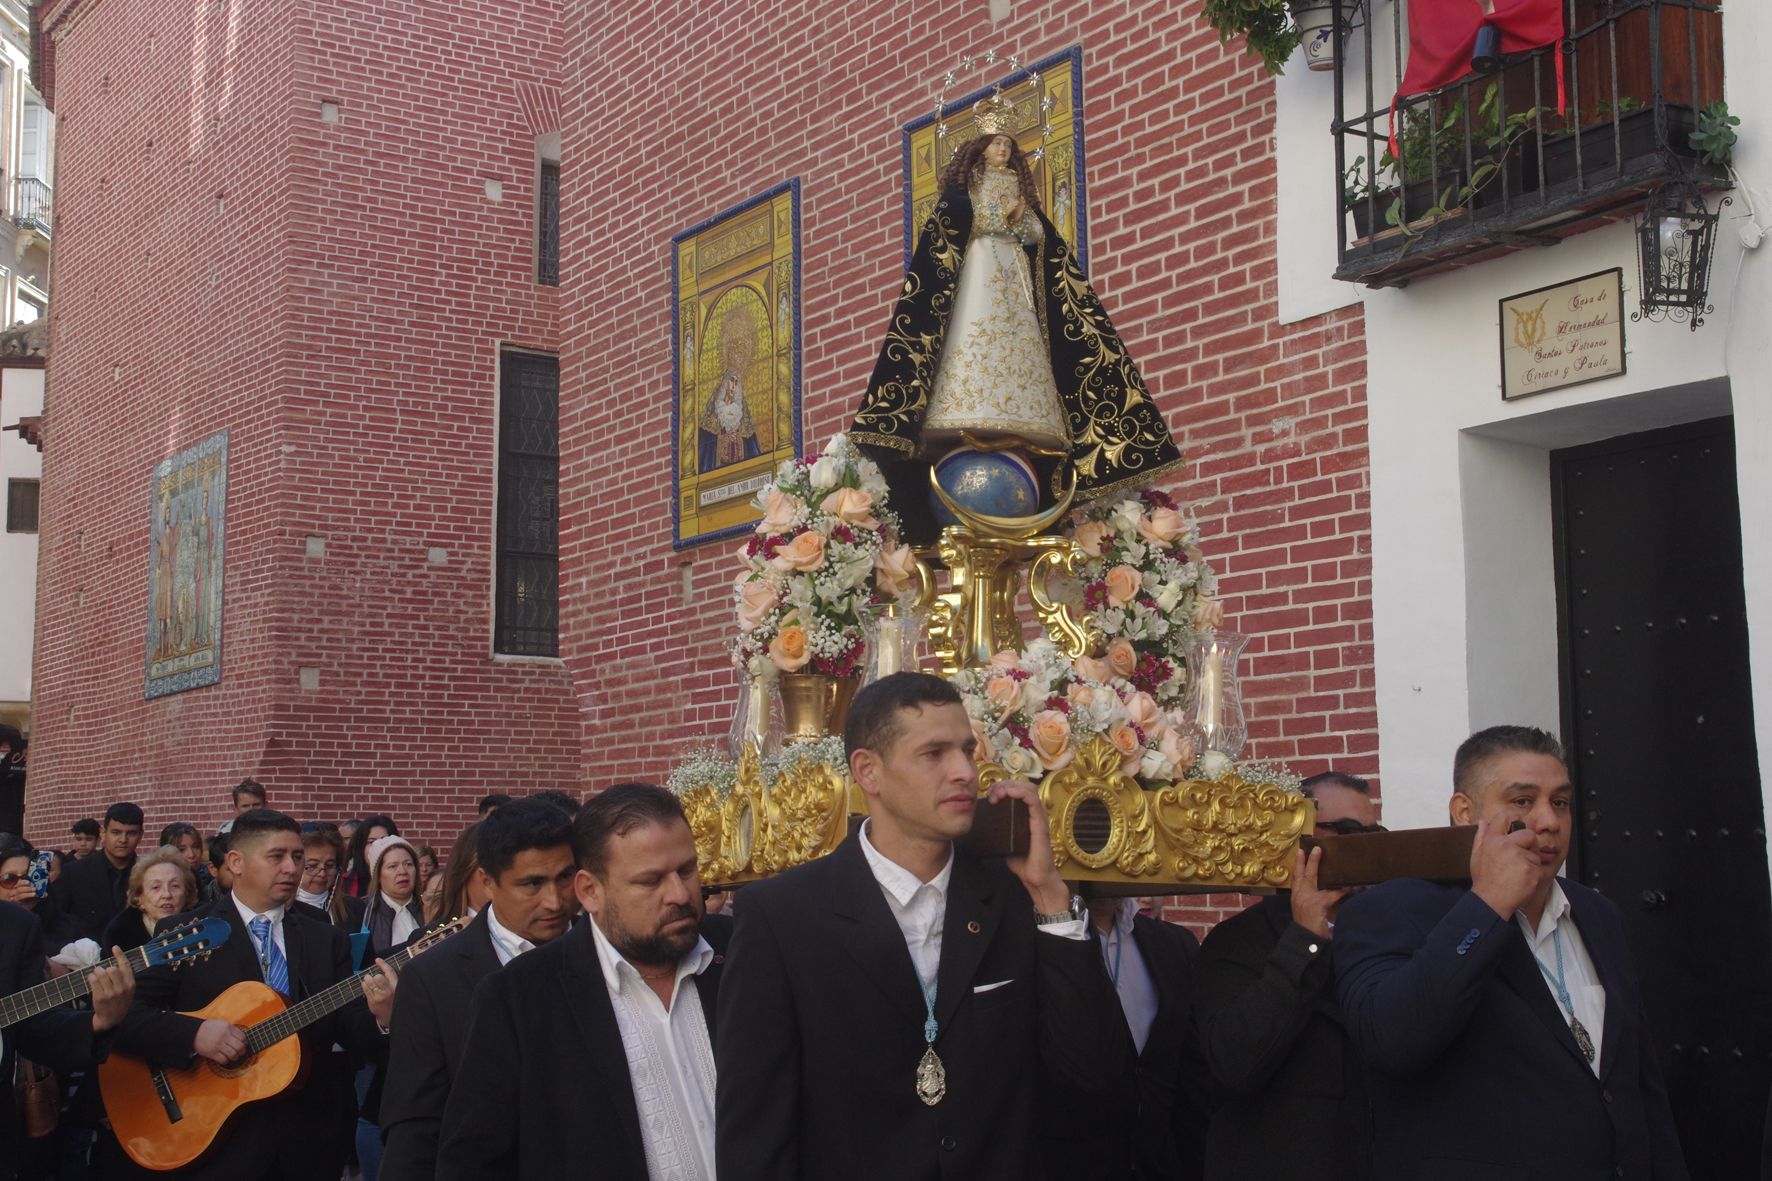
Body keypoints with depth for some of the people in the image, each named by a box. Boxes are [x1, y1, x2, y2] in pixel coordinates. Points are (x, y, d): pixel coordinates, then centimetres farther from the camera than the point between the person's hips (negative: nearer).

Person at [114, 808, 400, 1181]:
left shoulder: (326, 941, 6)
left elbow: (350, 1032, 0)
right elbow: (125, 1014, -10)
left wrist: (381, 1017, -21)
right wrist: (194, 1034, -24)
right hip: (212, 1139, -3)